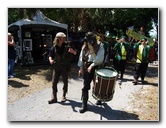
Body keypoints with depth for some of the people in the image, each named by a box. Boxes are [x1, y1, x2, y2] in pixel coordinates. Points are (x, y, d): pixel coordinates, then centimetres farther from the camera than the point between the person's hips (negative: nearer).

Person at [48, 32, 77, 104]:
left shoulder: (66, 46, -6)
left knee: (65, 82, 10)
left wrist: (73, 51, -29)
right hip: (56, 66, 1)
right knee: (54, 82, -2)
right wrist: (50, 60, -19)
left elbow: (75, 53, -6)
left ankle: (64, 96, 28)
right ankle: (54, 98, 10)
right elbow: (50, 55, 3)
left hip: (65, 66, 0)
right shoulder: (54, 47, -3)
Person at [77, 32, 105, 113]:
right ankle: (84, 105, 7)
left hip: (97, 67, -2)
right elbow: (81, 57, 13)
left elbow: (100, 57, -15)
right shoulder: (85, 46, 9)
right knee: (85, 86, 0)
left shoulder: (99, 45, -4)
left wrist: (92, 65, -20)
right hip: (87, 67, 3)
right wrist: (81, 68, 10)